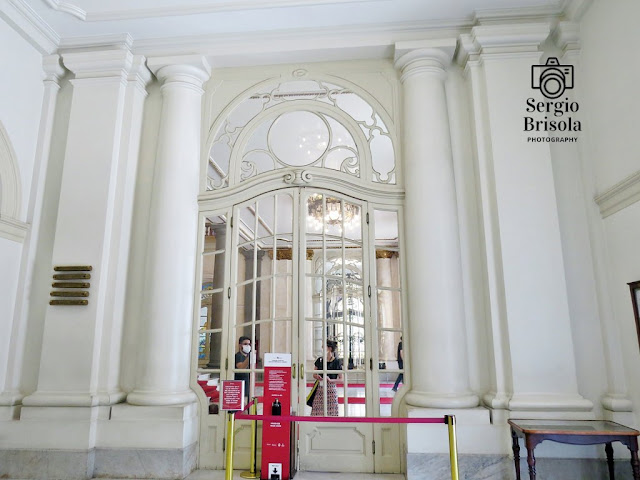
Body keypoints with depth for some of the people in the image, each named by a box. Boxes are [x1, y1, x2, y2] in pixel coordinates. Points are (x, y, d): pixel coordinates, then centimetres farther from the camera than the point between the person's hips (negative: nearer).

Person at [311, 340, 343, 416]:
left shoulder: (337, 362, -4)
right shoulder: (320, 360, 7)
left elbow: (341, 379, -3)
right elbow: (314, 374, 17)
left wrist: (330, 380, -17)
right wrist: (317, 376, -5)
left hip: (331, 389, -3)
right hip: (319, 389, 3)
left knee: (331, 413, -3)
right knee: (317, 412, -2)